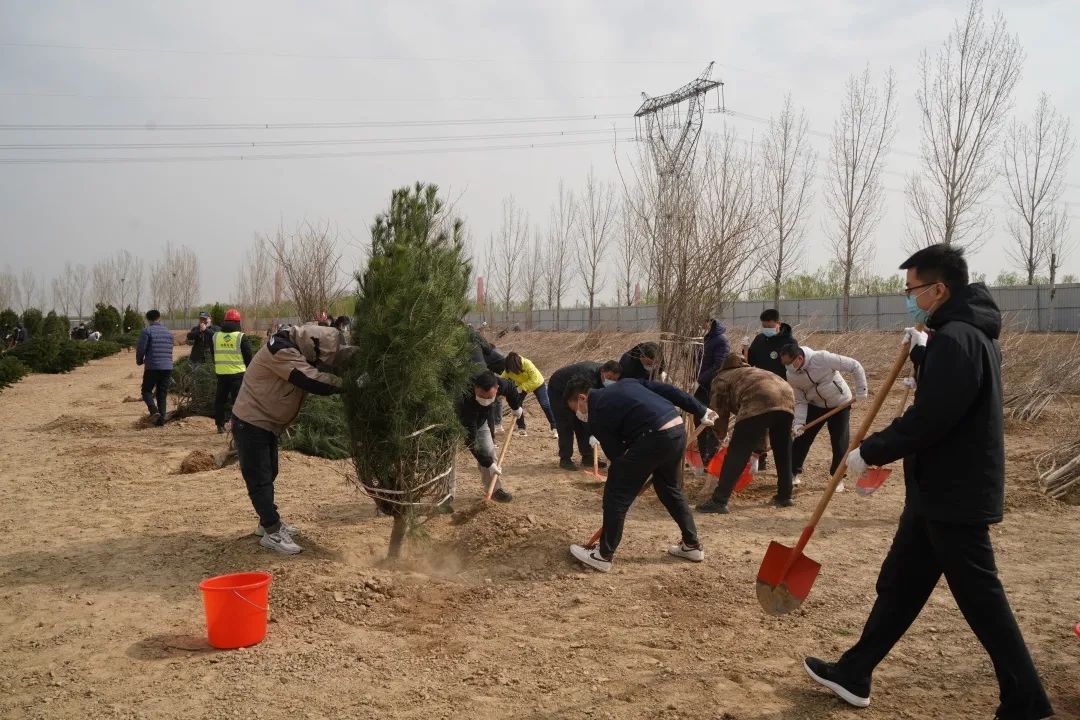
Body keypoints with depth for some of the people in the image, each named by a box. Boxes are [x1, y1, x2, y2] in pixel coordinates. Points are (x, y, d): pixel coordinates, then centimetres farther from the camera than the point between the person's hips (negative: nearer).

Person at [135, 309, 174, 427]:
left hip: (152, 367, -4)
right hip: (167, 367, 4)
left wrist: (139, 361, 12)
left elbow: (141, 348, -9)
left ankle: (154, 411, -13)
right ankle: (161, 419, 6)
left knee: (146, 391, 10)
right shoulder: (168, 333, 12)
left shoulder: (146, 331, -5)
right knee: (162, 394, 10)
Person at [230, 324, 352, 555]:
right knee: (259, 479, -4)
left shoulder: (299, 350, 2)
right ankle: (272, 533, 0)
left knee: (268, 475, 18)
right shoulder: (280, 351, -27)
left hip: (268, 423, 10)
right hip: (251, 423, -10)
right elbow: (314, 382, -34)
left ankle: (269, 522, 30)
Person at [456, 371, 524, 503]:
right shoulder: (466, 402, -47)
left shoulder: (499, 384, -32)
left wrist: (516, 407, 12)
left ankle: (495, 489, 11)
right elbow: (471, 441, -41)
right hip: (458, 424, -5)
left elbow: (510, 388, -2)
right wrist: (488, 464, -38)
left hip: (480, 421, 5)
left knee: (488, 452, 1)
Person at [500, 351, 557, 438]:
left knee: (545, 405, -8)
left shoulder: (527, 364, -39)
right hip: (521, 386, 4)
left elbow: (534, 380, -35)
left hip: (537, 383, -4)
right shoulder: (508, 370, -26)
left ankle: (555, 428, 2)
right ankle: (521, 429, 9)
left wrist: (522, 387, -40)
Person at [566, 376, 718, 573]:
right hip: (678, 430, 8)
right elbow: (666, 390, 18)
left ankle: (603, 555, 10)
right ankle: (693, 546, 36)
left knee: (616, 494, 4)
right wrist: (700, 412, 19)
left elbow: (616, 454, 4)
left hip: (655, 437, -8)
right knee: (671, 489, 27)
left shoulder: (597, 416, 4)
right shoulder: (624, 384, 24)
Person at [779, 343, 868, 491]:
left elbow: (855, 366, -24)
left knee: (840, 443, -3)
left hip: (840, 403, -3)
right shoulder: (791, 375, -18)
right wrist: (799, 422, -23)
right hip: (815, 405, 3)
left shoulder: (823, 358, -32)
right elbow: (801, 401, -9)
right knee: (802, 438, -2)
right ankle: (794, 472, 13)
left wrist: (861, 392, -20)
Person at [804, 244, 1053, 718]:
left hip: (954, 496, -11)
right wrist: (923, 353, 12)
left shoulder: (956, 340, -21)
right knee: (898, 586, 15)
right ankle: (854, 673, 25)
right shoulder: (969, 334, 12)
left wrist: (870, 452, -15)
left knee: (980, 598, 1)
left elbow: (927, 420, -26)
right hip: (941, 491, 11)